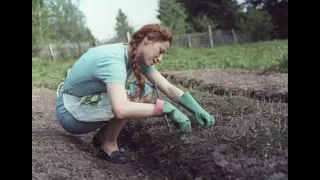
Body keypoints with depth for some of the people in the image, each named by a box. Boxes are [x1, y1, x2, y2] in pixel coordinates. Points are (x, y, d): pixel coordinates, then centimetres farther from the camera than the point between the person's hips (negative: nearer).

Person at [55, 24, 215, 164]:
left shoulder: (139, 57, -6)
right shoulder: (113, 60, -32)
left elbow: (168, 88, -6)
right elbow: (121, 110, -48)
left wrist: (196, 109, -20)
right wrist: (166, 108, -42)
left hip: (92, 101, 8)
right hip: (70, 112, -8)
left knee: (146, 92, -4)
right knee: (129, 94, -28)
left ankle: (103, 135, 6)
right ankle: (109, 144, -6)